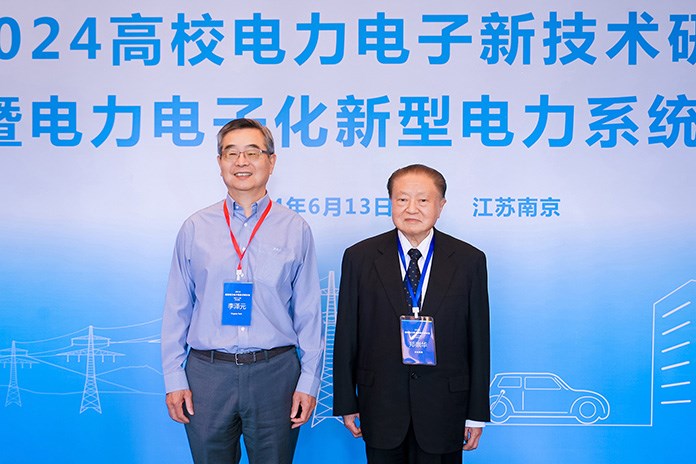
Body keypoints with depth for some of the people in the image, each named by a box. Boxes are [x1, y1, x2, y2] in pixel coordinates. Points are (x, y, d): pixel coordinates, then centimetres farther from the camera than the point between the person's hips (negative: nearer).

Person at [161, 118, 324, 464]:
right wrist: (174, 378, 2)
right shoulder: (195, 229, 4)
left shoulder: (296, 230, 1)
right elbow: (177, 309, 5)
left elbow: (309, 313, 1)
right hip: (207, 373, 1)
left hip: (274, 372, 0)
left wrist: (309, 380, -2)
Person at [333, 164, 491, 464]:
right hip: (380, 405, 0)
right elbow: (346, 335, 1)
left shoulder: (469, 260, -2)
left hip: (443, 408, 0)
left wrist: (477, 413, 1)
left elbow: (479, 339, 0)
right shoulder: (359, 257, -2)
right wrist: (346, 403, 2)